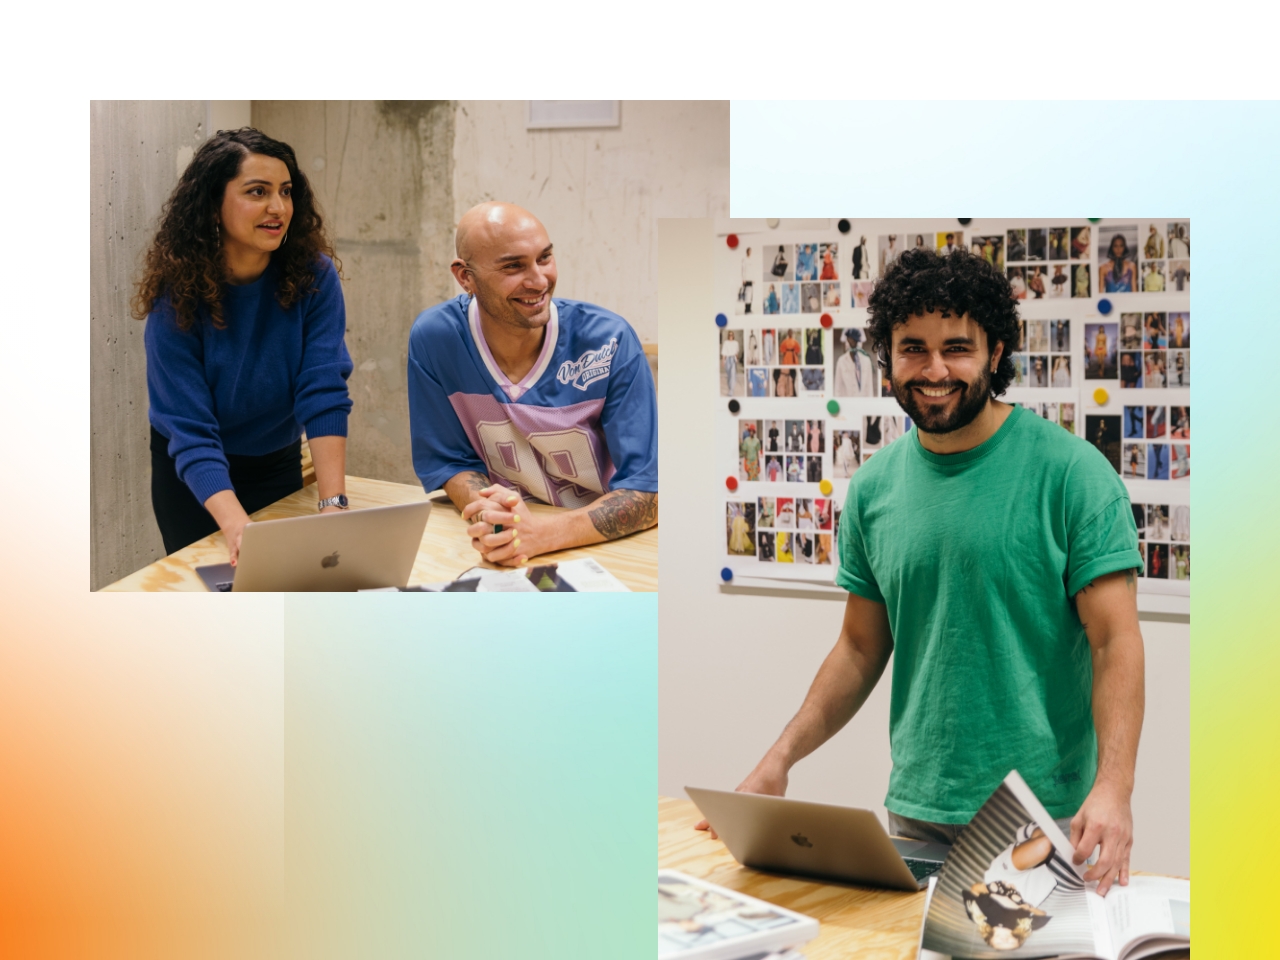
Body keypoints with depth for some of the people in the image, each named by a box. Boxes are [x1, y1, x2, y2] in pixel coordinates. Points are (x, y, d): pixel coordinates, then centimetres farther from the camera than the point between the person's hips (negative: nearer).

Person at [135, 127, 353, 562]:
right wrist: (236, 524, -44)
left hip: (279, 466, 2)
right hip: (194, 477, -2)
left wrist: (333, 505, -36)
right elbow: (189, 432, -29)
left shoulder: (314, 276, -19)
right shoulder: (177, 297, -24)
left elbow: (324, 394, -25)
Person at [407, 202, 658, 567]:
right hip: (500, 556, 2)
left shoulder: (609, 341, -12)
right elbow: (448, 462, 3)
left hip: (606, 548, -2)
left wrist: (540, 533, -29)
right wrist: (491, 516, -20)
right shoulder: (434, 338, -7)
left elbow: (646, 490, -13)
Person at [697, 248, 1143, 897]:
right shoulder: (873, 487, 6)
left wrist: (1112, 788, -25)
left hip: (1046, 818, -4)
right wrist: (778, 762, 5)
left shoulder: (1071, 473, -8)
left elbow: (1117, 642, -12)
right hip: (916, 811, 4)